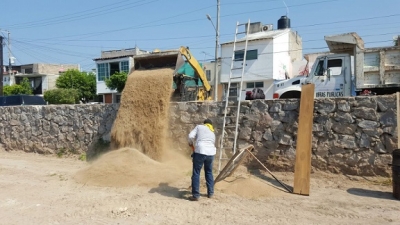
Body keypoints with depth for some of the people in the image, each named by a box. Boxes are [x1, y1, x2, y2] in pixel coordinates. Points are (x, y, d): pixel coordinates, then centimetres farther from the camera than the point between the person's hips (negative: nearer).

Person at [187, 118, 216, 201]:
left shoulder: (199, 127, 13)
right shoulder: (212, 133, 26)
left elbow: (191, 136, 0)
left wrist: (191, 143, 20)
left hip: (200, 152, -5)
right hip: (211, 153, 5)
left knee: (196, 173, 4)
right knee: (209, 173, 23)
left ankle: (196, 195, 5)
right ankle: (210, 193, 29)